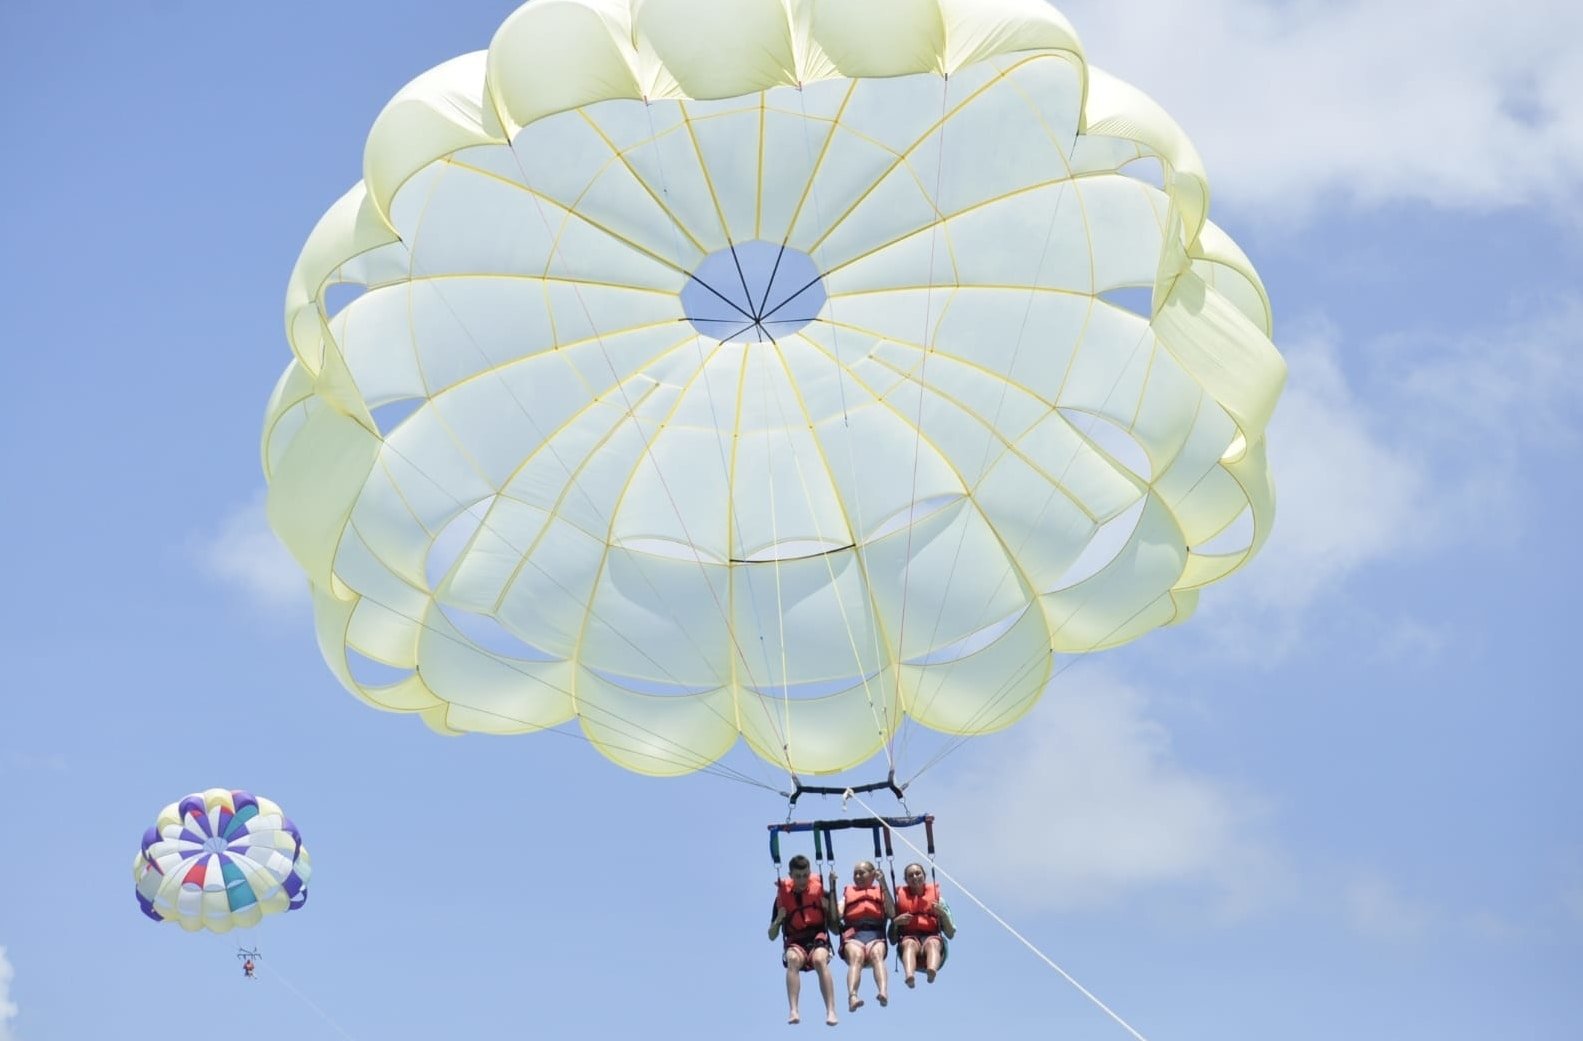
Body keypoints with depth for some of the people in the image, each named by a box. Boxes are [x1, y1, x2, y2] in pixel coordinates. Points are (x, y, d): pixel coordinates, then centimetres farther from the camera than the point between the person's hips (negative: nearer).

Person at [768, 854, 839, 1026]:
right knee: (793, 959, -35)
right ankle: (793, 1011, -45)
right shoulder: (783, 895, 8)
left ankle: (831, 1011, -42)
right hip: (795, 942, 1)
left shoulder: (819, 890, 7)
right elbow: (772, 936, 13)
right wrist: (779, 919, -6)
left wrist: (828, 908, -9)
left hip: (818, 937, 0)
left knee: (820, 960, -35)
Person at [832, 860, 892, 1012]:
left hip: (875, 935, 0)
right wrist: (832, 888, 7)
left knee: (876, 954, -34)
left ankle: (883, 992, -57)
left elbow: (892, 913, 5)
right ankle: (852, 996, -56)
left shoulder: (880, 891, 26)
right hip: (853, 936, 0)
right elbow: (836, 916, 10)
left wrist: (883, 885, 2)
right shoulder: (848, 892, 30)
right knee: (856, 957, -32)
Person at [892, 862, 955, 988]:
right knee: (910, 944, -37)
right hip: (909, 937, 0)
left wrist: (943, 914, -4)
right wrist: (896, 922, -8)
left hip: (932, 936, 0)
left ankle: (931, 971, -70)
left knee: (933, 943, -37)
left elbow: (950, 934, 13)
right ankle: (909, 976, -67)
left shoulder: (936, 896, 18)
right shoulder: (901, 897, 18)